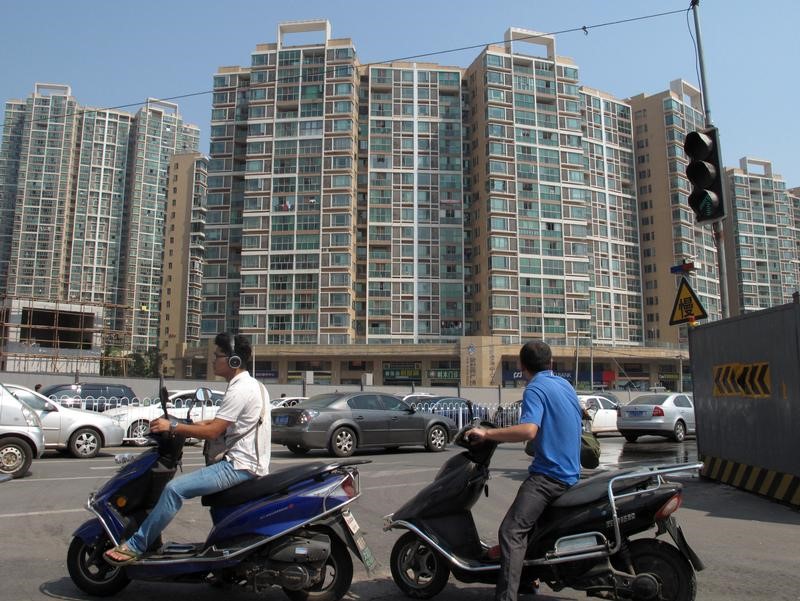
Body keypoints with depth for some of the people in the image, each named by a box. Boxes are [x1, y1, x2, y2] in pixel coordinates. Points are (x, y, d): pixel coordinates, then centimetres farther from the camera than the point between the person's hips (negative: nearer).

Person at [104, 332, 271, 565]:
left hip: (240, 465, -11)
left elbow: (212, 432, -21)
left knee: (175, 489, -16)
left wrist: (172, 426, -14)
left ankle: (135, 547, -7)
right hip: (253, 463, 11)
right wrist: (205, 422, 18)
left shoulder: (239, 390, -18)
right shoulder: (253, 385, 14)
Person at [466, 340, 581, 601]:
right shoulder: (566, 385, 15)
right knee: (529, 520, 29)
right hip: (571, 473, 10)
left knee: (511, 531, -18)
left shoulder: (535, 389, -12)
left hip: (548, 474, -10)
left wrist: (486, 433, -21)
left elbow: (528, 430, -29)